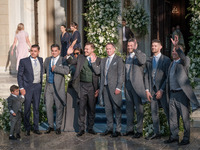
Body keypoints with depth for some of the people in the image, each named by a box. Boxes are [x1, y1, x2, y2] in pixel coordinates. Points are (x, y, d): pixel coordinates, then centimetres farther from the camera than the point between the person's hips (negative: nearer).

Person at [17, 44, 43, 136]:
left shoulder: (41, 60, 8)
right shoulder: (24, 61, -4)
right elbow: (19, 75, -3)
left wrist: (41, 85, 10)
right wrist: (21, 88, -10)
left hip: (38, 86, 3)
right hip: (28, 87, -3)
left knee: (36, 108, 8)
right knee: (27, 108, 0)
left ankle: (36, 128, 17)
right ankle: (27, 129, 12)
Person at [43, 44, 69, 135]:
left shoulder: (63, 60, -3)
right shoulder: (47, 60, 13)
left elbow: (66, 71, -19)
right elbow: (43, 70, 23)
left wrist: (55, 68, -19)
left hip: (58, 87, -4)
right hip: (49, 86, 4)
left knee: (59, 107, 2)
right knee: (48, 107, 4)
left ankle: (58, 127, 14)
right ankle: (50, 126, 17)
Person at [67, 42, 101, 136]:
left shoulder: (98, 60, 3)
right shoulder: (80, 58, 8)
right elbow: (70, 62, 10)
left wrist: (98, 88, -2)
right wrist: (69, 54, -11)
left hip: (92, 86, 0)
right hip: (82, 86, 1)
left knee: (92, 108, 7)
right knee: (81, 108, 0)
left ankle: (90, 128, 19)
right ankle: (81, 129, 7)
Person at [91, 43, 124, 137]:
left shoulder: (118, 59, -1)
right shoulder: (103, 61, 18)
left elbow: (121, 75, -7)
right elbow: (98, 71, 11)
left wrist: (119, 87, -14)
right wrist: (93, 62, -1)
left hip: (114, 88, -6)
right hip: (105, 87, 6)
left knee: (116, 109, -2)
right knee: (108, 109, 10)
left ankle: (118, 130, 2)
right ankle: (109, 128, 18)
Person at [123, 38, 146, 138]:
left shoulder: (141, 55, -3)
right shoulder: (127, 57, 18)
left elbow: (142, 61, -28)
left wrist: (135, 50, -30)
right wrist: (124, 85, 16)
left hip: (136, 85, -7)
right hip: (128, 84, 7)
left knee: (139, 108, -3)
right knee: (129, 108, 12)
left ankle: (139, 130, 2)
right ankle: (130, 129, 19)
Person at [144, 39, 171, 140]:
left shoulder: (166, 60, -3)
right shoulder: (149, 61, 13)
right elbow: (146, 76, 13)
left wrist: (161, 90, -12)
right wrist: (147, 90, 3)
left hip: (163, 90, -5)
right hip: (152, 90, 5)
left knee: (167, 112, -3)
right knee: (154, 112, 8)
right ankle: (156, 133, 15)